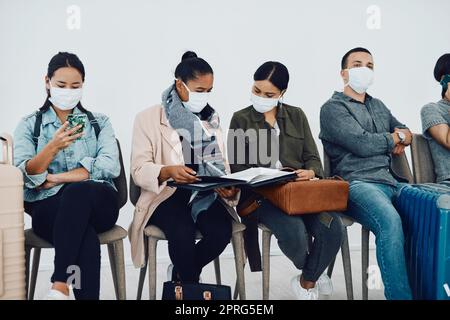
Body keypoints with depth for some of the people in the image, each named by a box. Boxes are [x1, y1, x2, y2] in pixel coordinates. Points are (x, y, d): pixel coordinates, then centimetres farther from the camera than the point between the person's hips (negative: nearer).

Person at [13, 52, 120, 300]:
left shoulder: (100, 123, 14)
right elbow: (24, 175, -3)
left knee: (78, 192, -36)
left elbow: (110, 166, -5)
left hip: (97, 203, 1)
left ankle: (59, 287, -35)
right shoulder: (29, 126, 12)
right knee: (85, 236, -35)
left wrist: (56, 179, -11)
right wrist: (53, 147, -21)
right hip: (48, 207, 0)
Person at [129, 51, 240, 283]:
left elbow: (221, 164, 8)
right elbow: (139, 170, -8)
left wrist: (228, 188, -15)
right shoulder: (148, 118, -1)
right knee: (183, 232, -33)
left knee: (221, 231, -25)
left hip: (205, 194, 4)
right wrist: (168, 171, -30)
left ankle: (180, 273, 5)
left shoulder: (211, 118, 13)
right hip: (166, 195, -3)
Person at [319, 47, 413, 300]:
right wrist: (395, 137, 9)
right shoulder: (333, 108, 4)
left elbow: (408, 134, 31)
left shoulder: (379, 106, 29)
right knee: (390, 221, -35)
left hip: (393, 181, 7)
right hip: (357, 183, -7)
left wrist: (398, 138, 7)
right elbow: (363, 145, -9)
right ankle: (400, 294, -27)